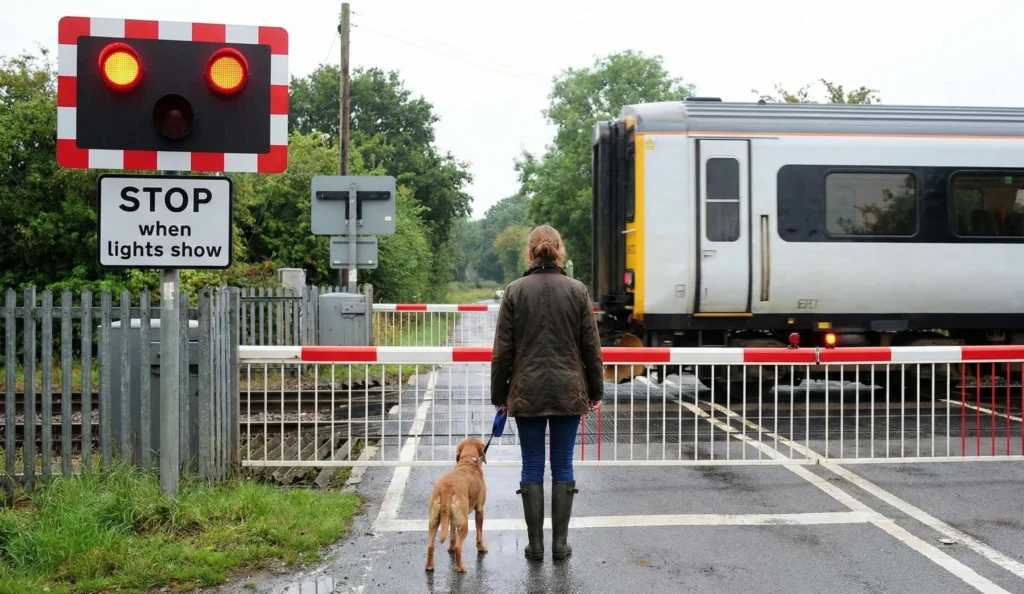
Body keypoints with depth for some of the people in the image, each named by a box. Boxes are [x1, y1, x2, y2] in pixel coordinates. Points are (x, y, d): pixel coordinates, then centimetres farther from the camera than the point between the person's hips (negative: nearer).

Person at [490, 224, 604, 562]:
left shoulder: (515, 291, -3)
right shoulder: (577, 291, -1)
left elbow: (503, 348, -2)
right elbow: (591, 346, 2)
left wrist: (498, 393, 7)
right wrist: (595, 390, 11)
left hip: (527, 392, -1)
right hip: (568, 391, 1)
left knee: (532, 466, 6)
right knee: (563, 466, 8)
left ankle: (535, 544, 10)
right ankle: (560, 543, 12)